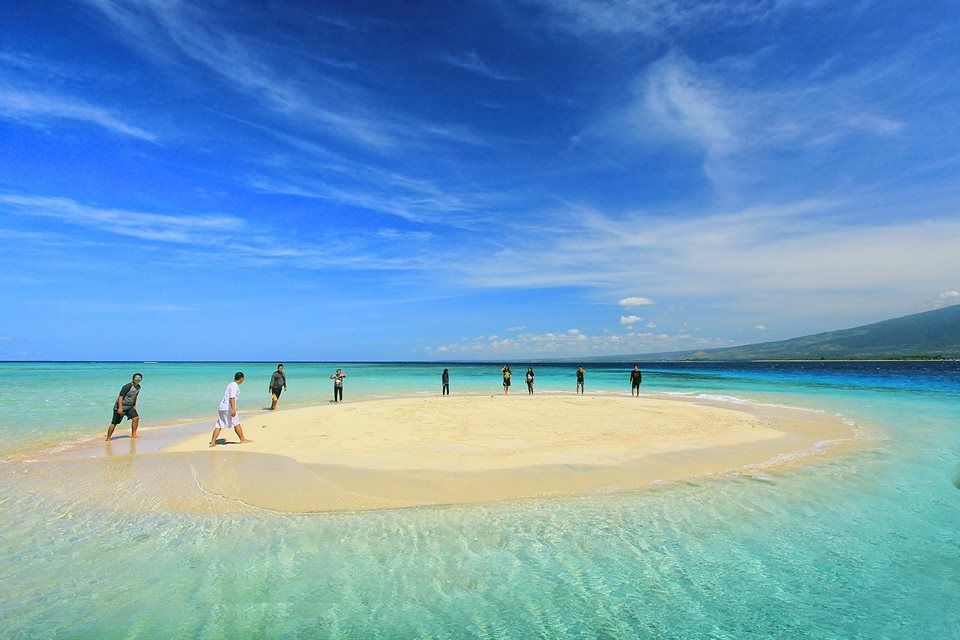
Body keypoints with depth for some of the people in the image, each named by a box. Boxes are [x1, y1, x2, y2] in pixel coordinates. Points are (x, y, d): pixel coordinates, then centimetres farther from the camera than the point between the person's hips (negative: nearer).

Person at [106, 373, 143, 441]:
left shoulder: (138, 387, 3)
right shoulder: (127, 386, -22)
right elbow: (120, 396, -25)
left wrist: (134, 406, 20)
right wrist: (120, 408, -31)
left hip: (129, 407, 7)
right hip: (120, 407, -7)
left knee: (136, 418, -4)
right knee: (114, 423, -1)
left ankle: (133, 434, 6)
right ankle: (108, 438, 11)